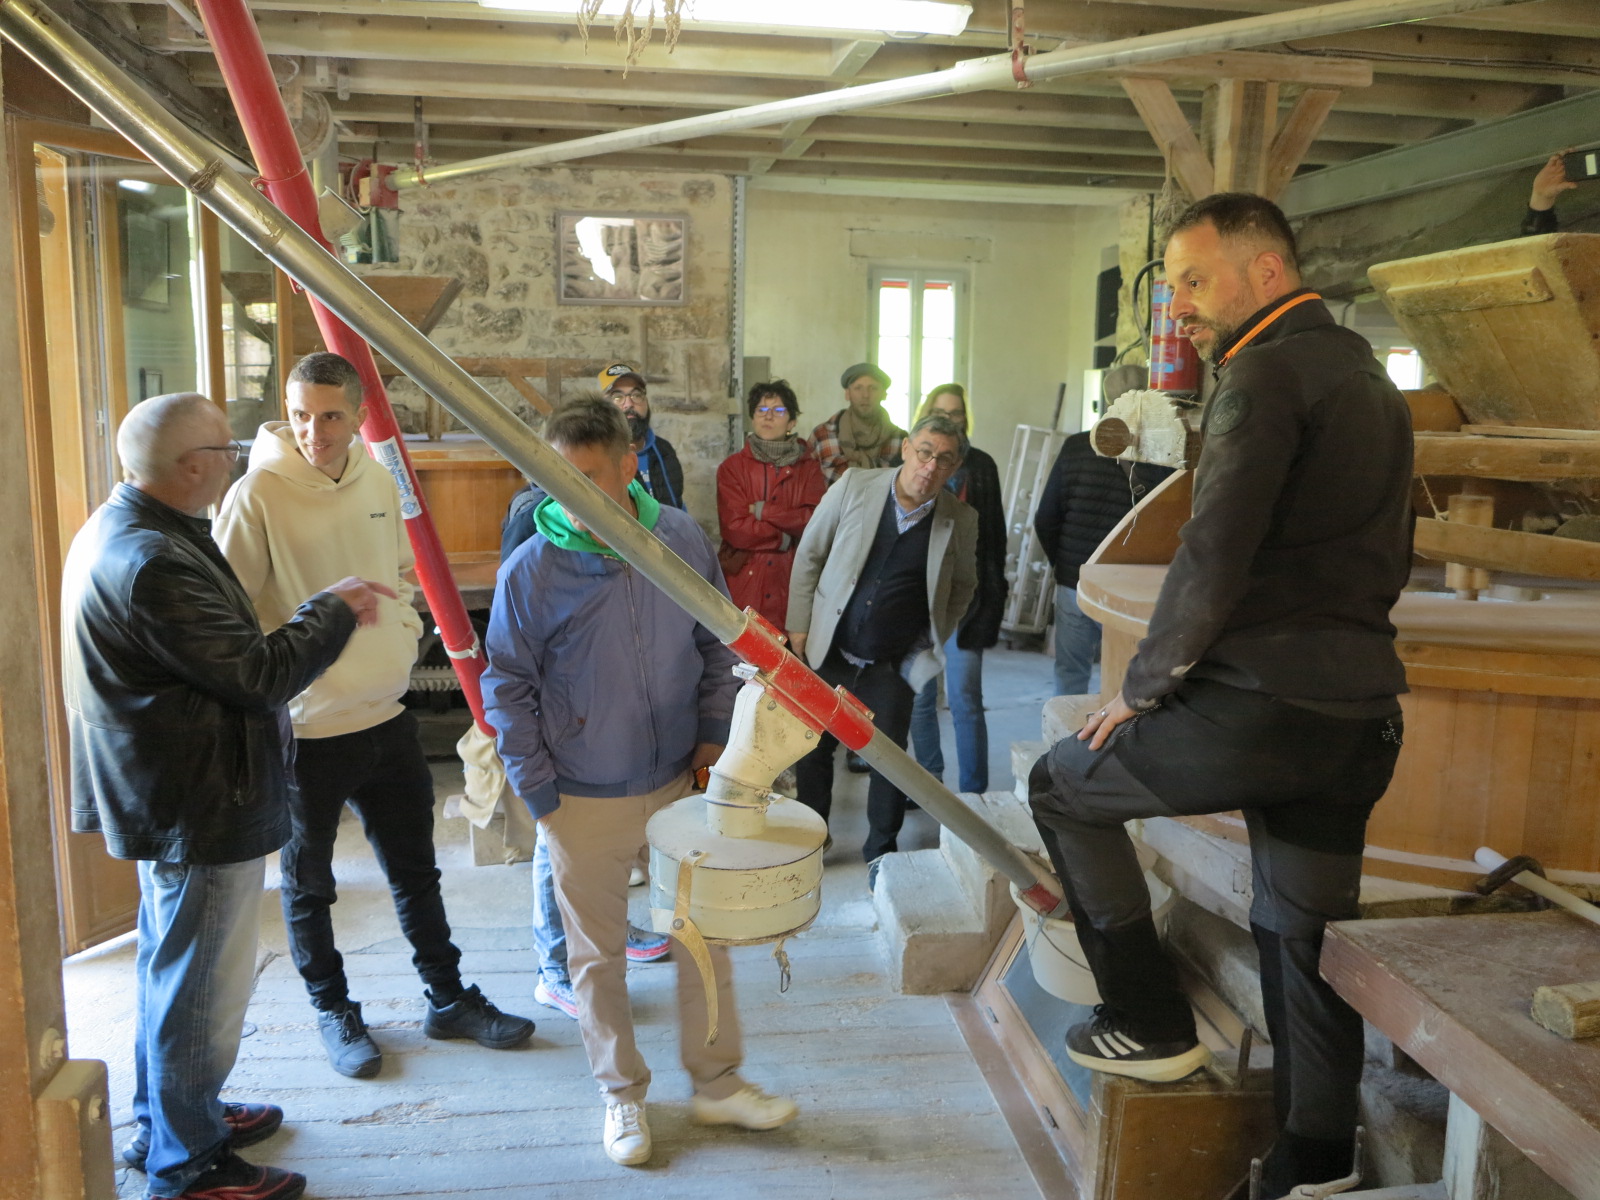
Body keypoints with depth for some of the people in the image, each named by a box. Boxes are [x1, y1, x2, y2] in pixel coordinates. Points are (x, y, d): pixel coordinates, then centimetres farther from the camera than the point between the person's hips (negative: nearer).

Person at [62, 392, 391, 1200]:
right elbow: (258, 675, -25)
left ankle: (168, 1119, 44)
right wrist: (332, 609, -12)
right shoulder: (154, 563, -28)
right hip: (199, 806, -11)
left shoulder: (118, 530, 7)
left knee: (171, 969, 25)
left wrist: (323, 612, 3)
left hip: (165, 793, 11)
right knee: (200, 987, 5)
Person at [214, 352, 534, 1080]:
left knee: (415, 871, 17)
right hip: (304, 729, -5)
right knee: (309, 885, 14)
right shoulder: (259, 495, -16)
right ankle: (333, 1012, 35)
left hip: (386, 715, 5)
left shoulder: (380, 483, 2)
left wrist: (402, 638, 7)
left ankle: (449, 999, 33)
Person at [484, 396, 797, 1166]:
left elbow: (718, 646, 6)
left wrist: (713, 736, 0)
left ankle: (717, 1084, 35)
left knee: (707, 935, 14)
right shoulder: (530, 570, -14)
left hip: (679, 785, 3)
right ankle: (622, 1095, 35)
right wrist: (539, 793, -7)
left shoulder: (683, 541, -7)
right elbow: (506, 689, -6)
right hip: (585, 804, -2)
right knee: (599, 957, 13)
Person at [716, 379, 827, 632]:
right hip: (743, 582, -1)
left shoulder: (808, 467, 8)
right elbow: (735, 528, -7)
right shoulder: (732, 466, 3)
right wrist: (785, 537, -5)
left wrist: (762, 511, -10)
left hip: (789, 583, 1)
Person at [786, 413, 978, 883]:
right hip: (828, 652, 1)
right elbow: (809, 555, 1)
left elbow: (963, 586, 10)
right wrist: (799, 625, 0)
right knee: (813, 750, 11)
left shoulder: (960, 521, -7)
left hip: (893, 666, -1)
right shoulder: (854, 487, -8)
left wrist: (931, 643, 2)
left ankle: (881, 853, 28)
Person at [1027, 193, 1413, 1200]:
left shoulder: (1269, 371, -11)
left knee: (1065, 785, 9)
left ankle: (1152, 1024, 14)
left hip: (1265, 706, -9)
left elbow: (1214, 556, -20)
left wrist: (1144, 687, -8)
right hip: (1360, 712, 9)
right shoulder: (1367, 373, 19)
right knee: (1305, 937, 17)